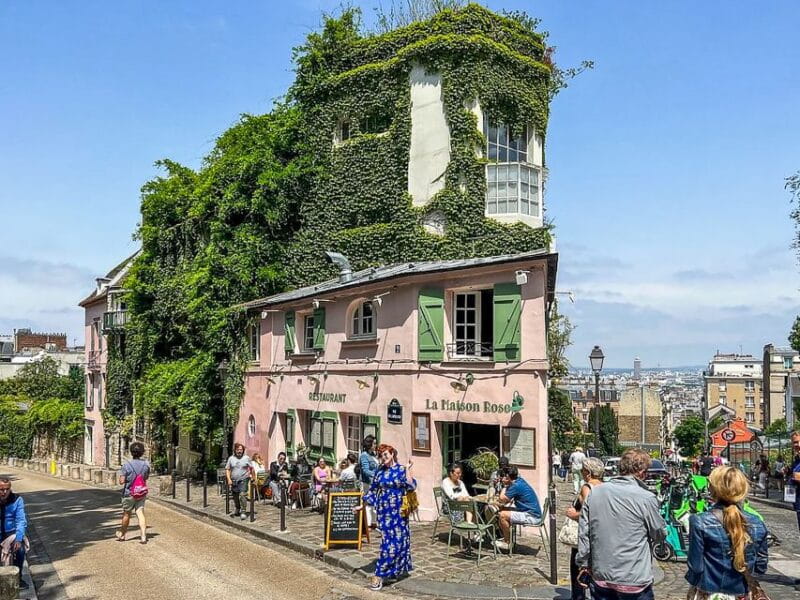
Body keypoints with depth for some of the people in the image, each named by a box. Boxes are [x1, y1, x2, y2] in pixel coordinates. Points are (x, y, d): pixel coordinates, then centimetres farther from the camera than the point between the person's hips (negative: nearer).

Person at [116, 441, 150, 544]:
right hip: (141, 493, 2)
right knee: (140, 514, 0)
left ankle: (122, 534, 35)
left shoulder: (127, 465, -17)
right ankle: (143, 536, -11)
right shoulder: (146, 464, -6)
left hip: (129, 494, -2)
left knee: (126, 515, 15)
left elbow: (121, 481, -16)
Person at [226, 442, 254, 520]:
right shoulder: (231, 458, 4)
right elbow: (227, 469, 4)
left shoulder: (246, 458, 1)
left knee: (242, 495, -16)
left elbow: (251, 468, 8)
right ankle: (236, 509, 33)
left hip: (243, 480, -3)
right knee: (235, 496, 13)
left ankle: (243, 512, -12)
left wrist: (251, 475, 0)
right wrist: (229, 479, -4)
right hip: (234, 481, 3)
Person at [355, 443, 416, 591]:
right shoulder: (379, 471, 4)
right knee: (389, 541, 0)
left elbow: (411, 487, -16)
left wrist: (408, 470, -19)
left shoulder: (401, 469, -4)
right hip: (384, 510, 1)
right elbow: (372, 490, 11)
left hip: (397, 511, -1)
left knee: (398, 539, -1)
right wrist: (363, 505, 11)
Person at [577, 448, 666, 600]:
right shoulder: (646, 498, -16)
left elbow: (583, 533, 3)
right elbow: (660, 534, -2)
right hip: (633, 581, -4)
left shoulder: (595, 493, -2)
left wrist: (583, 564, 13)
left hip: (600, 577, 4)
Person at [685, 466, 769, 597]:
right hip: (741, 594, 3)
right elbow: (761, 567, 1)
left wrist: (693, 581, 4)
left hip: (709, 593, -3)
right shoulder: (757, 525, -7)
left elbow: (695, 567, -15)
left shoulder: (700, 523, -19)